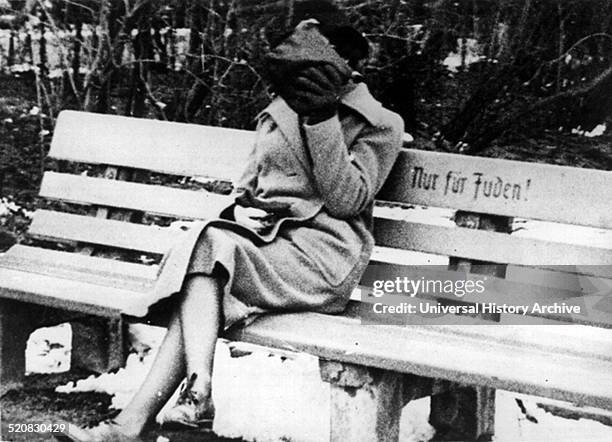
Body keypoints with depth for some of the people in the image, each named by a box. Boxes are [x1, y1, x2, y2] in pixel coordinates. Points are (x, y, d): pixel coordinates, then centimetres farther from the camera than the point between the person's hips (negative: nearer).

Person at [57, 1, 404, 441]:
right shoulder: (278, 114, 21)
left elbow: (347, 200, -8)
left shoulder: (380, 125, 5)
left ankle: (199, 396, -32)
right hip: (267, 240, 6)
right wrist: (241, 209, -2)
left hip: (324, 256, -5)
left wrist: (323, 119, -14)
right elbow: (249, 186, 22)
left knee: (210, 248, -26)